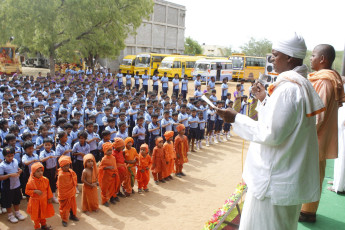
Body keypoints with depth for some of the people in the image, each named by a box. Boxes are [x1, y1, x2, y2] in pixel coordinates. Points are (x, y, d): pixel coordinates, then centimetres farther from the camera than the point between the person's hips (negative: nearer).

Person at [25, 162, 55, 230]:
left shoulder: (45, 180, -11)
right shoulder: (31, 182, -20)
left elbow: (48, 189, 0)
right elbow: (27, 191, -11)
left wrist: (50, 198, 3)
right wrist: (35, 191, -27)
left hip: (44, 200, 3)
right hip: (35, 201, -3)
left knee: (43, 213, 21)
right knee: (36, 215, 12)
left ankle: (43, 224, 42)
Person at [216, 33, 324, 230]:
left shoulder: (287, 88, -23)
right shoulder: (303, 84, 9)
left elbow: (272, 134, -25)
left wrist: (237, 119, -18)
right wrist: (265, 100, 20)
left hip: (274, 181, -10)